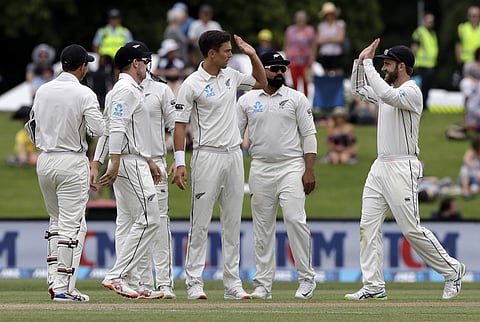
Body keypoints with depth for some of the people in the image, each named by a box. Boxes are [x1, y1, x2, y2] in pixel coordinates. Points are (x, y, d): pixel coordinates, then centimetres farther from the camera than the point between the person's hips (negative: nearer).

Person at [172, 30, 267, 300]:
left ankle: (233, 283, 10)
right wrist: (180, 163, -15)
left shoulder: (231, 76, 10)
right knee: (201, 222, -4)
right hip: (208, 156, -6)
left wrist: (253, 55, 11)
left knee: (233, 222, 7)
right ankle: (194, 283, -2)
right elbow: (180, 125, -9)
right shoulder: (192, 84, -9)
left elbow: (261, 82, 27)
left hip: (234, 155, 6)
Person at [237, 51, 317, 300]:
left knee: (295, 219, -14)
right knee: (262, 227, 3)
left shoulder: (296, 99, 4)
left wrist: (309, 171, -7)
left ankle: (306, 278, -5)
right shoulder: (247, 100, 9)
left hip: (291, 167, -2)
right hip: (260, 169, 2)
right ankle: (263, 285, 7)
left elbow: (309, 135, 2)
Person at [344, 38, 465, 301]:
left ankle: (452, 270, 9)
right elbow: (359, 89, 28)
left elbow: (386, 94, -31)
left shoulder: (411, 92, -13)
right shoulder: (388, 90, 15)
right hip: (379, 167, 9)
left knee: (411, 229, -7)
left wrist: (368, 63, -22)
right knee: (368, 226, 1)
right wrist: (361, 61, 12)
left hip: (402, 169, -9)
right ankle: (373, 286, 1)